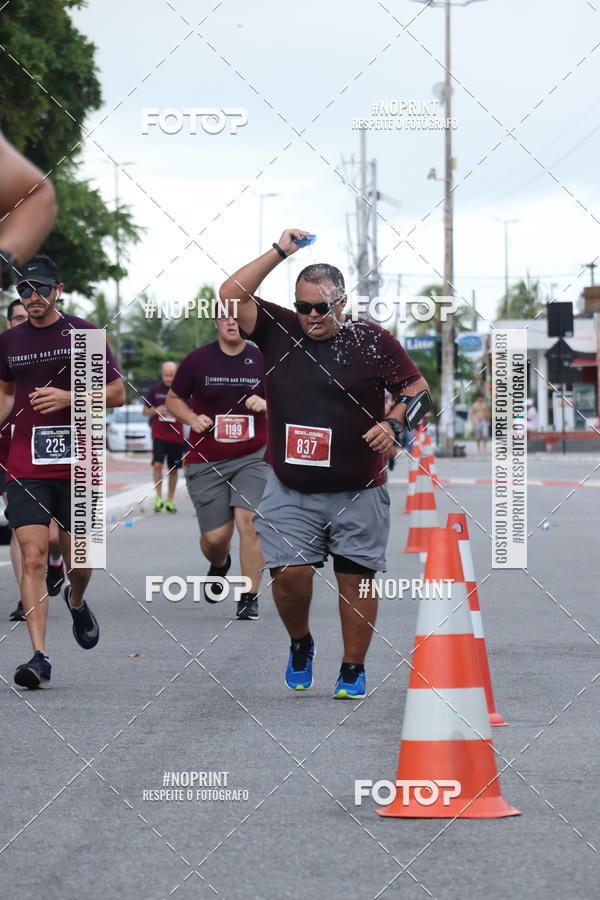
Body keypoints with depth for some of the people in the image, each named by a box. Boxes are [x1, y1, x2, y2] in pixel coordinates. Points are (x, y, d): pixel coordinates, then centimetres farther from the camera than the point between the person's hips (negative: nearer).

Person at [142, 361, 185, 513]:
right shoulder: (155, 390, 4)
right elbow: (145, 411, 10)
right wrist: (156, 411, -11)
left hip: (176, 436, 1)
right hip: (159, 434, -1)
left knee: (173, 469, 7)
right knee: (157, 464, -17)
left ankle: (170, 501, 17)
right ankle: (158, 497, -10)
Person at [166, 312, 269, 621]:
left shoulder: (262, 360, 4)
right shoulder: (197, 360, 2)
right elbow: (173, 399, 12)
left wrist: (266, 404, -9)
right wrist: (192, 418, -8)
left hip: (253, 458, 0)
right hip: (206, 461, 0)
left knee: (247, 520, -18)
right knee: (215, 536, -2)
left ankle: (250, 597, -8)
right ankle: (219, 565, 37)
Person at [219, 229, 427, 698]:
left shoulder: (373, 340, -1)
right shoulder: (279, 330, 3)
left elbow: (417, 388, 3)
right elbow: (232, 294, -4)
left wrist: (393, 423, -15)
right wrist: (280, 252, -6)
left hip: (357, 493, -1)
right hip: (291, 490, 1)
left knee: (356, 579, 2)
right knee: (290, 572, -9)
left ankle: (353, 669, 15)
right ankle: (300, 644, 20)